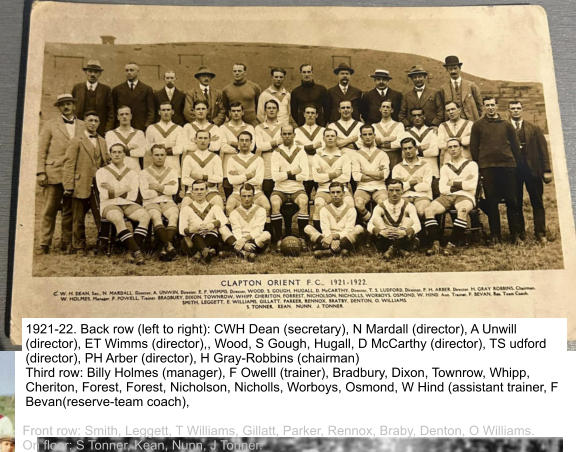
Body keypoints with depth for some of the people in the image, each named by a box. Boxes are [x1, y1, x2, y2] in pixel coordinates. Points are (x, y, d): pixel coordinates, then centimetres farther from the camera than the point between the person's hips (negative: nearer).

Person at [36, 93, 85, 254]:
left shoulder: (83, 126, 13)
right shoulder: (50, 125, 10)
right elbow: (41, 150, 6)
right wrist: (40, 172, -4)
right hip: (54, 173, -1)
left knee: (70, 211, 4)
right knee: (49, 210, -1)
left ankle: (67, 243, 13)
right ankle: (44, 244, 5)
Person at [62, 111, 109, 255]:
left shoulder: (103, 142, 17)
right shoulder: (76, 141, 4)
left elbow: (106, 163, 20)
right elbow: (69, 164, -3)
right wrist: (68, 186, -11)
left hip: (98, 186, 3)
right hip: (81, 186, -3)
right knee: (78, 220, 5)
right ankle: (79, 247, 17)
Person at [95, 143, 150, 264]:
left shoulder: (132, 173, 18)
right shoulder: (102, 171, 12)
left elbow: (133, 196, 6)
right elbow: (104, 195, 0)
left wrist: (114, 190, -1)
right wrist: (125, 189, -2)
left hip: (128, 204, 3)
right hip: (109, 204, -2)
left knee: (145, 216, -30)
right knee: (118, 218, -38)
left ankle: (134, 251, -34)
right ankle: (136, 251, -40)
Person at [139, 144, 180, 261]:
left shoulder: (172, 171, 16)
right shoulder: (144, 173, 10)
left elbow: (174, 190, -2)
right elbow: (145, 194, -4)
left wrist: (156, 187, -6)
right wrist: (165, 187, 0)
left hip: (168, 202, 2)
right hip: (151, 203, -1)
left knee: (174, 215, -32)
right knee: (156, 217, -35)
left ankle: (164, 249, -42)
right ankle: (169, 246, -45)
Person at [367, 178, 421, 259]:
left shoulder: (408, 206, -2)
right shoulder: (380, 207, 0)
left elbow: (417, 225, -17)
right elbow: (370, 226, -14)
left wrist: (404, 232, -39)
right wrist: (380, 232, -37)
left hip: (404, 240, -1)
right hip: (386, 239, 1)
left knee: (409, 220, -23)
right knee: (376, 219, -21)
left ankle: (392, 248, -33)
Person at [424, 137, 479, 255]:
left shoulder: (471, 164, 14)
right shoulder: (445, 167, 21)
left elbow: (472, 185, -2)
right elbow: (442, 189, 5)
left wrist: (454, 183, 3)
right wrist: (462, 184, -2)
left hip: (465, 196, -3)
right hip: (447, 196, 3)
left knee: (462, 210, -39)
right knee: (428, 210, -26)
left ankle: (452, 245, -36)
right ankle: (435, 244, -28)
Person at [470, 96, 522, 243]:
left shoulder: (507, 125, 12)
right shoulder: (477, 125, 8)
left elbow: (515, 146, 13)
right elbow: (473, 147, 6)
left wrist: (516, 164, 6)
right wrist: (478, 166, -1)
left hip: (508, 166, 1)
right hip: (487, 168, -1)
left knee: (512, 201, 2)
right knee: (491, 202, 1)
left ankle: (515, 233, 10)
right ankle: (495, 235, 7)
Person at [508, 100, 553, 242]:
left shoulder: (534, 129, 11)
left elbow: (543, 150, 6)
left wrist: (546, 170, -1)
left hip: (532, 169, 1)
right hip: (513, 170, -1)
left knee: (537, 203, 3)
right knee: (516, 203, 4)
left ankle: (540, 233, 8)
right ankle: (520, 233, 13)